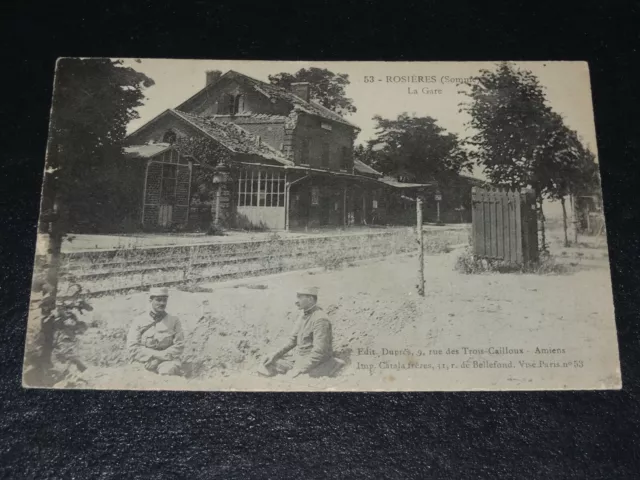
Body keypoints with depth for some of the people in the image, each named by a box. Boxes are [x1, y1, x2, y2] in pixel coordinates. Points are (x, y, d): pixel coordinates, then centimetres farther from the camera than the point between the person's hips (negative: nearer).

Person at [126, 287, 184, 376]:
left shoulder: (174, 321, 11)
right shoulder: (139, 321, 9)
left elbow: (179, 346, 3)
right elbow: (132, 347, 0)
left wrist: (161, 356, -12)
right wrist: (156, 354, -10)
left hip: (167, 360, -1)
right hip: (143, 362, 1)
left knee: (168, 371, -33)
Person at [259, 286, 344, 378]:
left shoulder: (320, 319, -22)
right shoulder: (304, 313, 6)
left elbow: (319, 353, -26)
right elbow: (293, 339, 11)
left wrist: (297, 371, -27)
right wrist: (276, 354, -1)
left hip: (312, 363, -9)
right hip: (297, 356, 9)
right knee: (265, 368, 1)